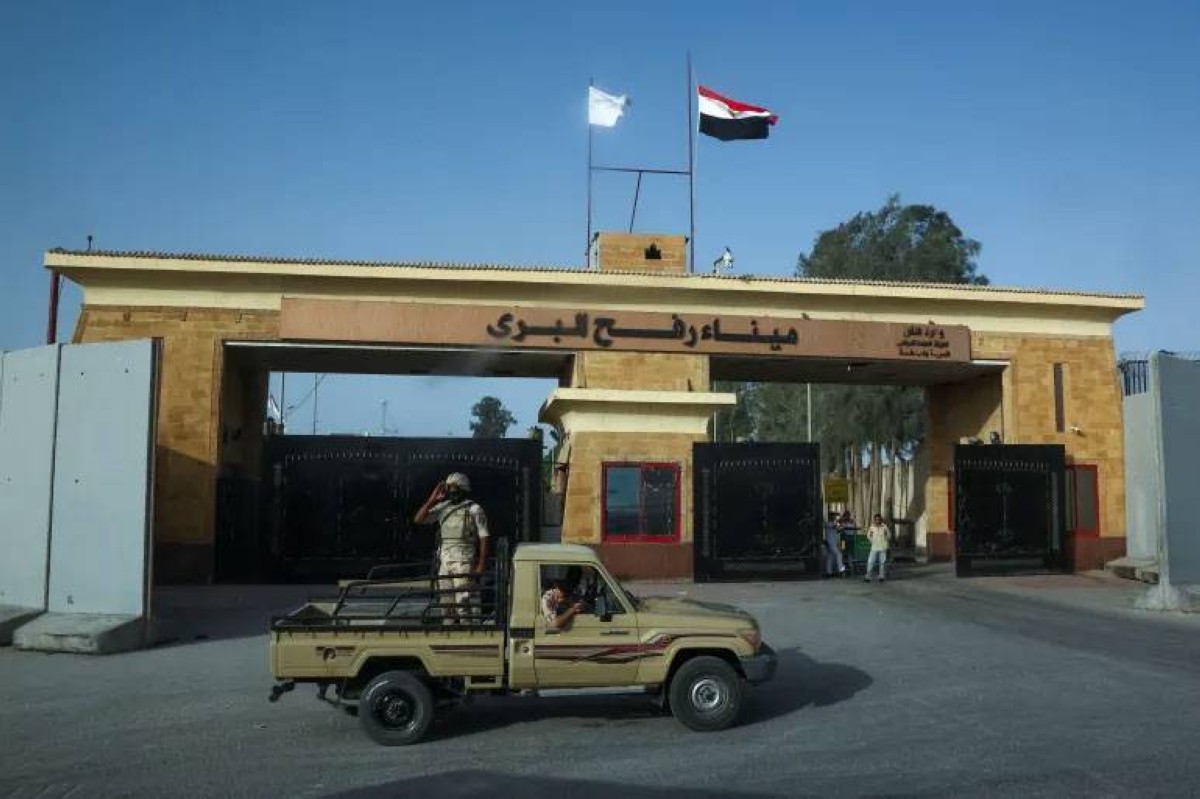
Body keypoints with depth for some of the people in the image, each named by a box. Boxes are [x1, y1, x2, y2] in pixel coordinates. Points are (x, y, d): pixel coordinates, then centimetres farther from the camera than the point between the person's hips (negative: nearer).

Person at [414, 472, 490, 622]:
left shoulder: (474, 509, 0)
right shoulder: (442, 507, 12)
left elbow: (483, 538, -3)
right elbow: (418, 519, 5)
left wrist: (481, 566, -9)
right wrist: (432, 500, -3)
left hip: (464, 563, -5)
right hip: (444, 562, 5)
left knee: (462, 602, -10)